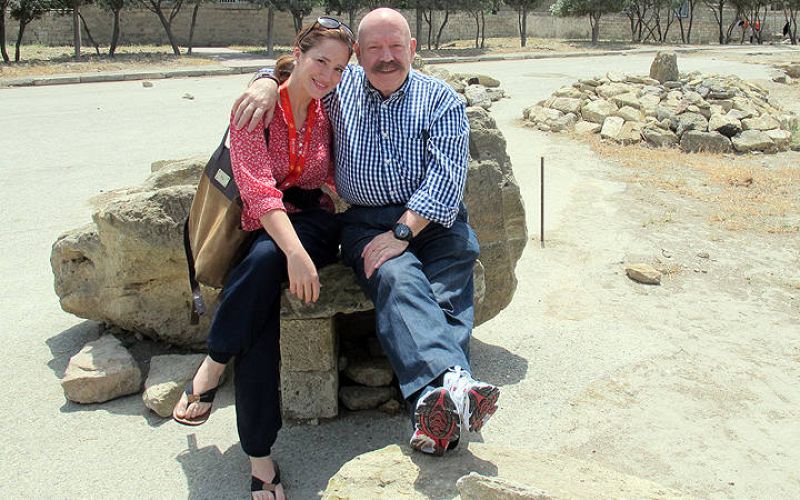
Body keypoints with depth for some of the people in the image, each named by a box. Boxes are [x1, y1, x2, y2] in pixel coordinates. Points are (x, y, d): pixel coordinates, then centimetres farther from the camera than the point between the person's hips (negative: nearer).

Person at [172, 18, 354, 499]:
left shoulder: (326, 113, 7)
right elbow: (257, 187, -20)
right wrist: (295, 251, -33)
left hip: (316, 222, 2)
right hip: (262, 224, -2)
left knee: (265, 260, -36)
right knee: (261, 307, -31)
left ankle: (214, 362, -17)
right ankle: (259, 455, -21)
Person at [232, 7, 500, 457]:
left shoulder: (442, 99, 7)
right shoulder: (341, 87, 16)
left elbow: (447, 175, -5)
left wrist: (401, 232, -18)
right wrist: (267, 83, 1)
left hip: (434, 218, 0)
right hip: (366, 222, 0)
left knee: (449, 294, -28)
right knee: (396, 277, -33)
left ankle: (437, 418, -44)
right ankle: (453, 382, -54)